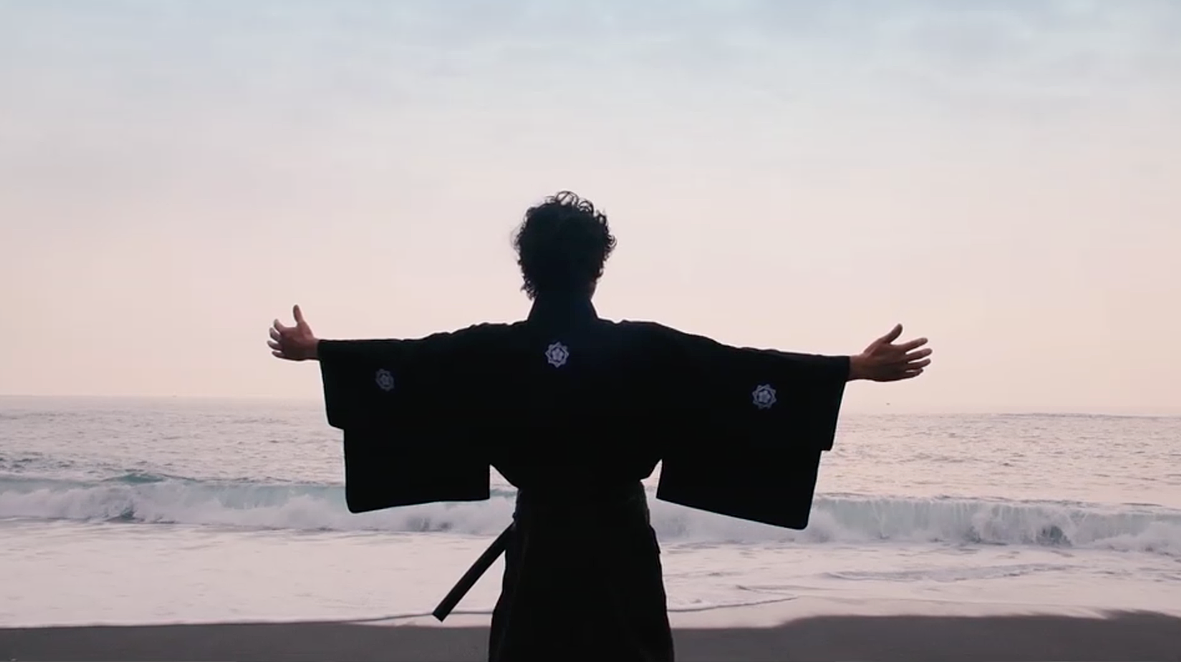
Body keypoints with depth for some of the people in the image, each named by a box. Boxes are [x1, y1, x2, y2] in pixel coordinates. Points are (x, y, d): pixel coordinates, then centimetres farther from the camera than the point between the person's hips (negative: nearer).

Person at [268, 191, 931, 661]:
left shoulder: (490, 351, -6)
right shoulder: (644, 349, -12)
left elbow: (398, 358, 6)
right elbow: (745, 369, -12)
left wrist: (314, 348, 22)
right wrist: (860, 365, -7)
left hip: (540, 547, 2)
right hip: (619, 547, -2)